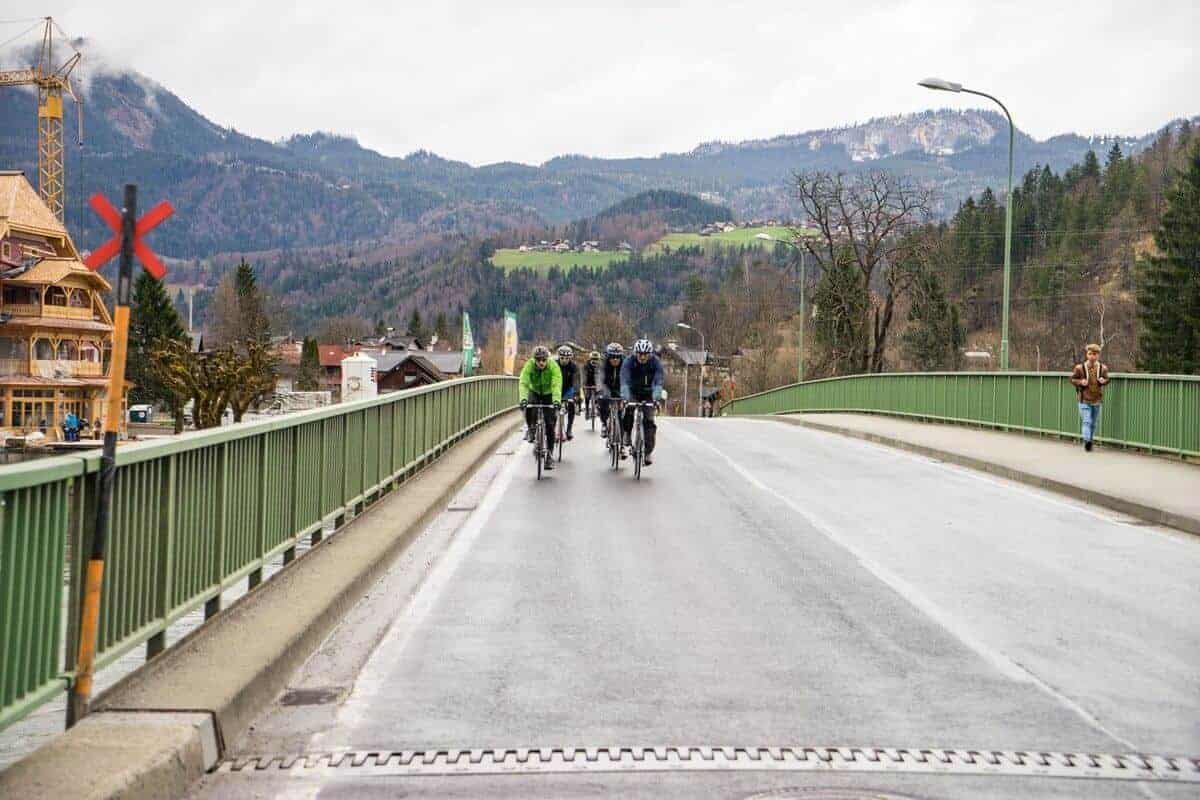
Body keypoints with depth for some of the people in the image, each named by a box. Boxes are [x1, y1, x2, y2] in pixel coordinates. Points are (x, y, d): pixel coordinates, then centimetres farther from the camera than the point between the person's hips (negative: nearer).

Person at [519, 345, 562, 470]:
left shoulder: (553, 366, -29)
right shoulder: (529, 365, -27)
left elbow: (557, 385, -40)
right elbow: (524, 383, -37)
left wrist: (556, 400, -56)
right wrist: (523, 399, -54)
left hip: (548, 394, -1)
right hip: (534, 392, 1)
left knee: (549, 424, -8)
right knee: (529, 407, -33)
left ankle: (549, 455, 2)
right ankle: (531, 428, -4)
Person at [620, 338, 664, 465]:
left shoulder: (656, 362, -23)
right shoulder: (628, 362, -25)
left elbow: (658, 382, -33)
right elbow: (624, 381, -36)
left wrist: (656, 397, -51)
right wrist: (625, 397, -52)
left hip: (648, 394, 0)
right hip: (633, 392, 0)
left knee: (649, 422, -9)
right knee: (628, 411, -29)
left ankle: (648, 453, -2)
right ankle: (627, 434, -4)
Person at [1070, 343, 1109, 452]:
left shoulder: (1102, 368, 0)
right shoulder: (1080, 367, -9)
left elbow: (1106, 379, 16)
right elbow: (1072, 379, 3)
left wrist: (1103, 381, -8)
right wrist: (1080, 382, -16)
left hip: (1097, 400, 4)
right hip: (1084, 399, -4)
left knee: (1094, 423, 12)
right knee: (1086, 421, -14)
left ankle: (1089, 441, 25)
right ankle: (1087, 441, -24)